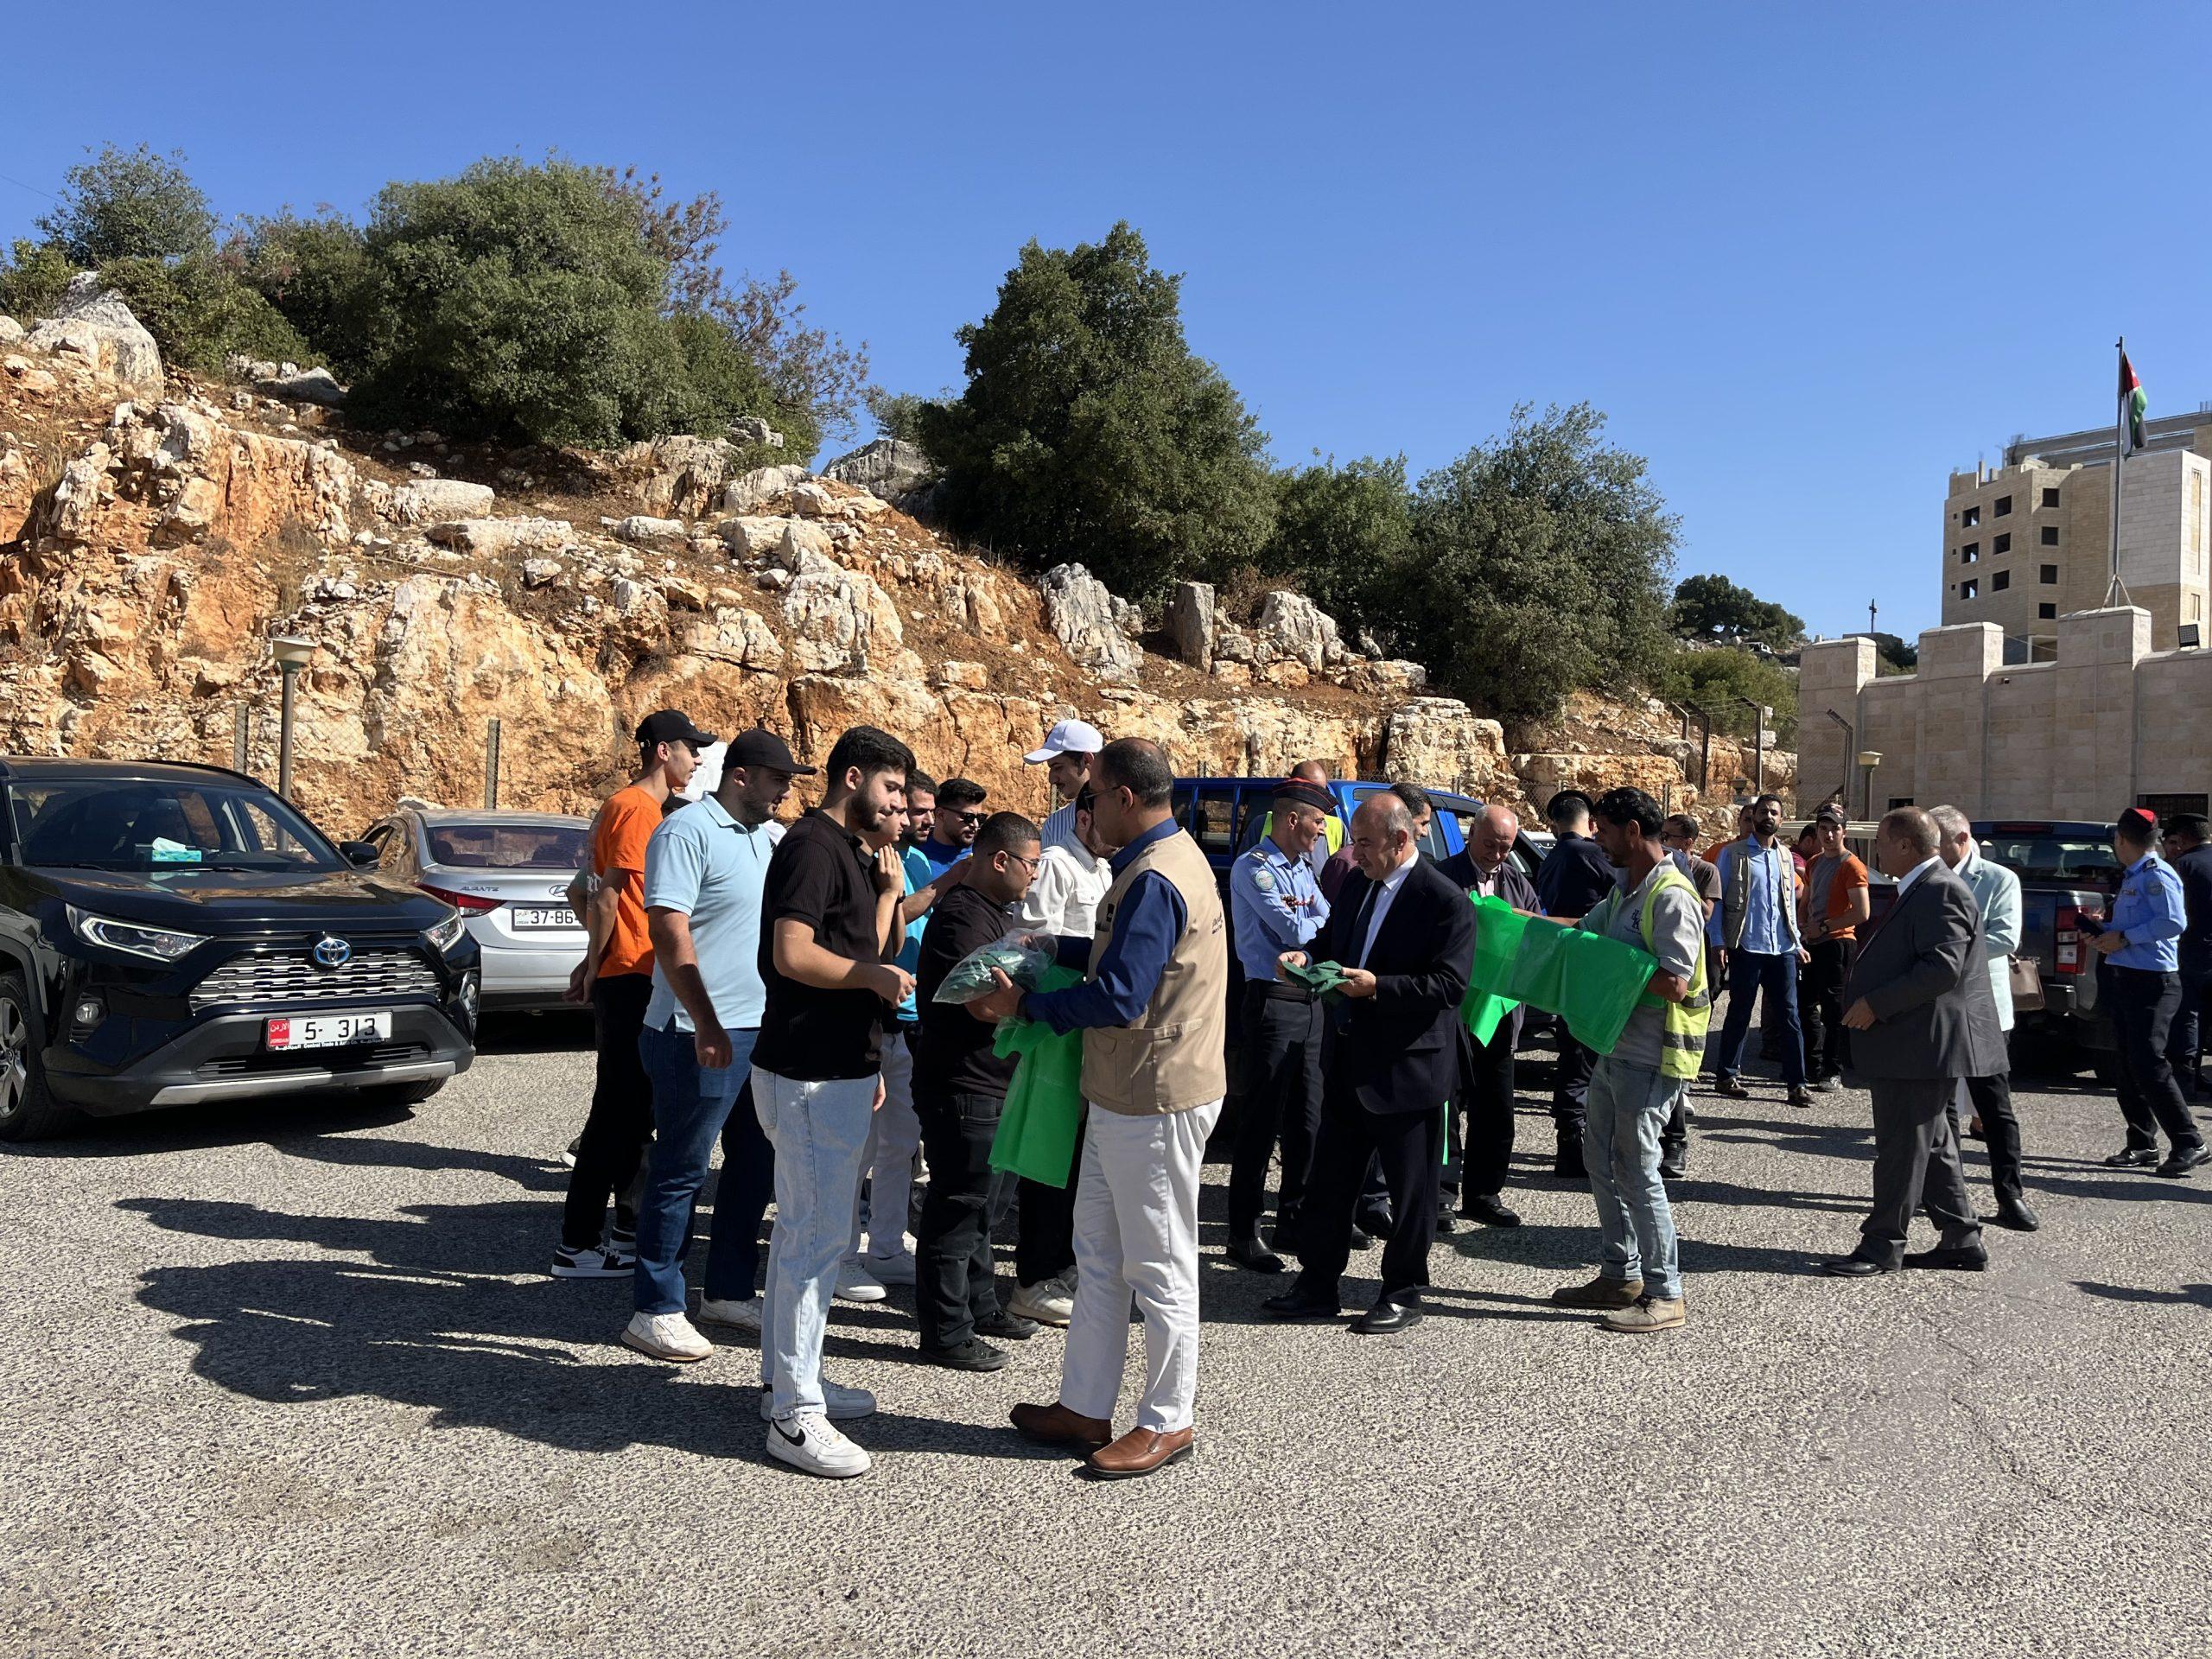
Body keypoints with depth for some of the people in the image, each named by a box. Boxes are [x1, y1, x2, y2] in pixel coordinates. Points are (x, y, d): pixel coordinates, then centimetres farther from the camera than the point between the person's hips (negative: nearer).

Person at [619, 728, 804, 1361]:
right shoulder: (688, 832, -12)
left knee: (755, 1165, 15)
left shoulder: (771, 836, 13)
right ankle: (656, 1310, 10)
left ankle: (728, 1291, 28)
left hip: (761, 1029, 9)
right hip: (702, 1037, -9)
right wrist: (707, 1025, -23)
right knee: (680, 1173, 0)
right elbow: (670, 932, -19)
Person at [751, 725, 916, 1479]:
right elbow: (792, 954, -23)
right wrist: (877, 975, -14)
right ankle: (795, 1415, -1)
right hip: (811, 1075, -10)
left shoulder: (851, 852, 16)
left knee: (803, 1229, 18)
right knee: (817, 1237, -7)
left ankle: (789, 1374, 30)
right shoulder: (812, 845, -15)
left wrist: (888, 892, 4)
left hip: (837, 1069, 10)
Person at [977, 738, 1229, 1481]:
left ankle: (1169, 1420, 19)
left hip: (1155, 1104, -11)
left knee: (1159, 1266, 4)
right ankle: (1085, 1408, 28)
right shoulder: (1171, 857, 10)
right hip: (1123, 1094, 11)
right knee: (1098, 1255, 17)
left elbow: (1118, 999, -26)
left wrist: (1024, 1003, -15)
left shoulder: (1154, 881, -23)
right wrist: (1053, 947, 13)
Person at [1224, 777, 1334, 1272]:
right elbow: (1295, 930, -17)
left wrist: (1309, 927, -12)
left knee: (1306, 1119, 12)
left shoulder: (1303, 869, 17)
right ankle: (1243, 1235, 5)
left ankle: (1292, 1221, 24)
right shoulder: (1253, 868, -10)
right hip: (1272, 1003, -8)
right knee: (1260, 1122, -3)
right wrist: (1322, 922, 3)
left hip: (1310, 1001, 8)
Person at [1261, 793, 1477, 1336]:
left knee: (1410, 1189, 8)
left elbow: (1450, 985, -20)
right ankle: (1318, 1285, 27)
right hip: (1349, 1061, 8)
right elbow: (1333, 943, 20)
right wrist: (1308, 959, -2)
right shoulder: (1358, 885, 8)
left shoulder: (1444, 900, -16)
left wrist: (1378, 986, -27)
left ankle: (1403, 1295, 22)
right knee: (1330, 1179, 14)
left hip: (1407, 1067, -8)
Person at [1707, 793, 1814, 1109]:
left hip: (1782, 949, 4)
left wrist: (1797, 942, 14)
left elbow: (1790, 903, 20)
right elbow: (1715, 900, -3)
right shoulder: (1733, 854, -1)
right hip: (1746, 947, -4)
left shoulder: (1785, 856, 14)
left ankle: (1797, 1083, 5)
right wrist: (1718, 942, -10)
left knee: (1790, 1014, 2)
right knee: (1739, 1013, 3)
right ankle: (1725, 1076, 15)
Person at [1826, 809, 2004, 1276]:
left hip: (1922, 1045, -11)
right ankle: (1961, 1239, 24)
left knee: (1902, 1145, -3)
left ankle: (1883, 1245, 4)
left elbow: (1943, 967, -27)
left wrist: (1875, 1004, -23)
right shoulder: (1922, 889, 17)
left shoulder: (1940, 892, -18)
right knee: (1932, 1145, 16)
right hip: (1916, 1043, 11)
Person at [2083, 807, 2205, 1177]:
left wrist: (2124, 937, -18)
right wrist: (2105, 928, 10)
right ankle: (2142, 1144, 17)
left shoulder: (2157, 875, -12)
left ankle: (2188, 1143, -7)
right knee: (2129, 1066, 11)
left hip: (2151, 983, -10)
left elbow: (2174, 922, -23)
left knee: (2149, 1064, -14)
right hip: (2125, 980, 10)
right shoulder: (2131, 876, 16)